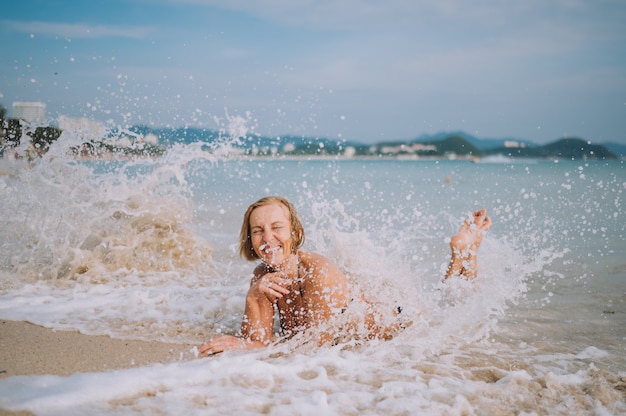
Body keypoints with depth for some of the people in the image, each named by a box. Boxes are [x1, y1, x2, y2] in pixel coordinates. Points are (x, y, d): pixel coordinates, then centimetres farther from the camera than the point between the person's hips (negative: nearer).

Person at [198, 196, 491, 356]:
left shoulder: (318, 271, -37)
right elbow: (257, 342, -20)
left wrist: (241, 346, -42)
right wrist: (254, 298, -37)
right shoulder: (262, 276, -18)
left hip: (388, 325, -6)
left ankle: (464, 250, 31)